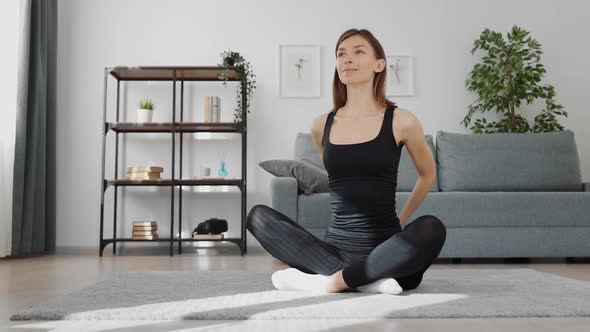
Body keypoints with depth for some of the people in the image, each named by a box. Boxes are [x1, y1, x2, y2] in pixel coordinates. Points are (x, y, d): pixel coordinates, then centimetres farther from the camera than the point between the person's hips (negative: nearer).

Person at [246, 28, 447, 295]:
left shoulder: (401, 122, -2)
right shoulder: (322, 126, 6)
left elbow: (428, 174, 15)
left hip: (384, 250, -3)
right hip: (335, 248, 3)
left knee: (431, 228, -33)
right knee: (258, 216, -15)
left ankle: (330, 281, -24)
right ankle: (365, 279, -25)